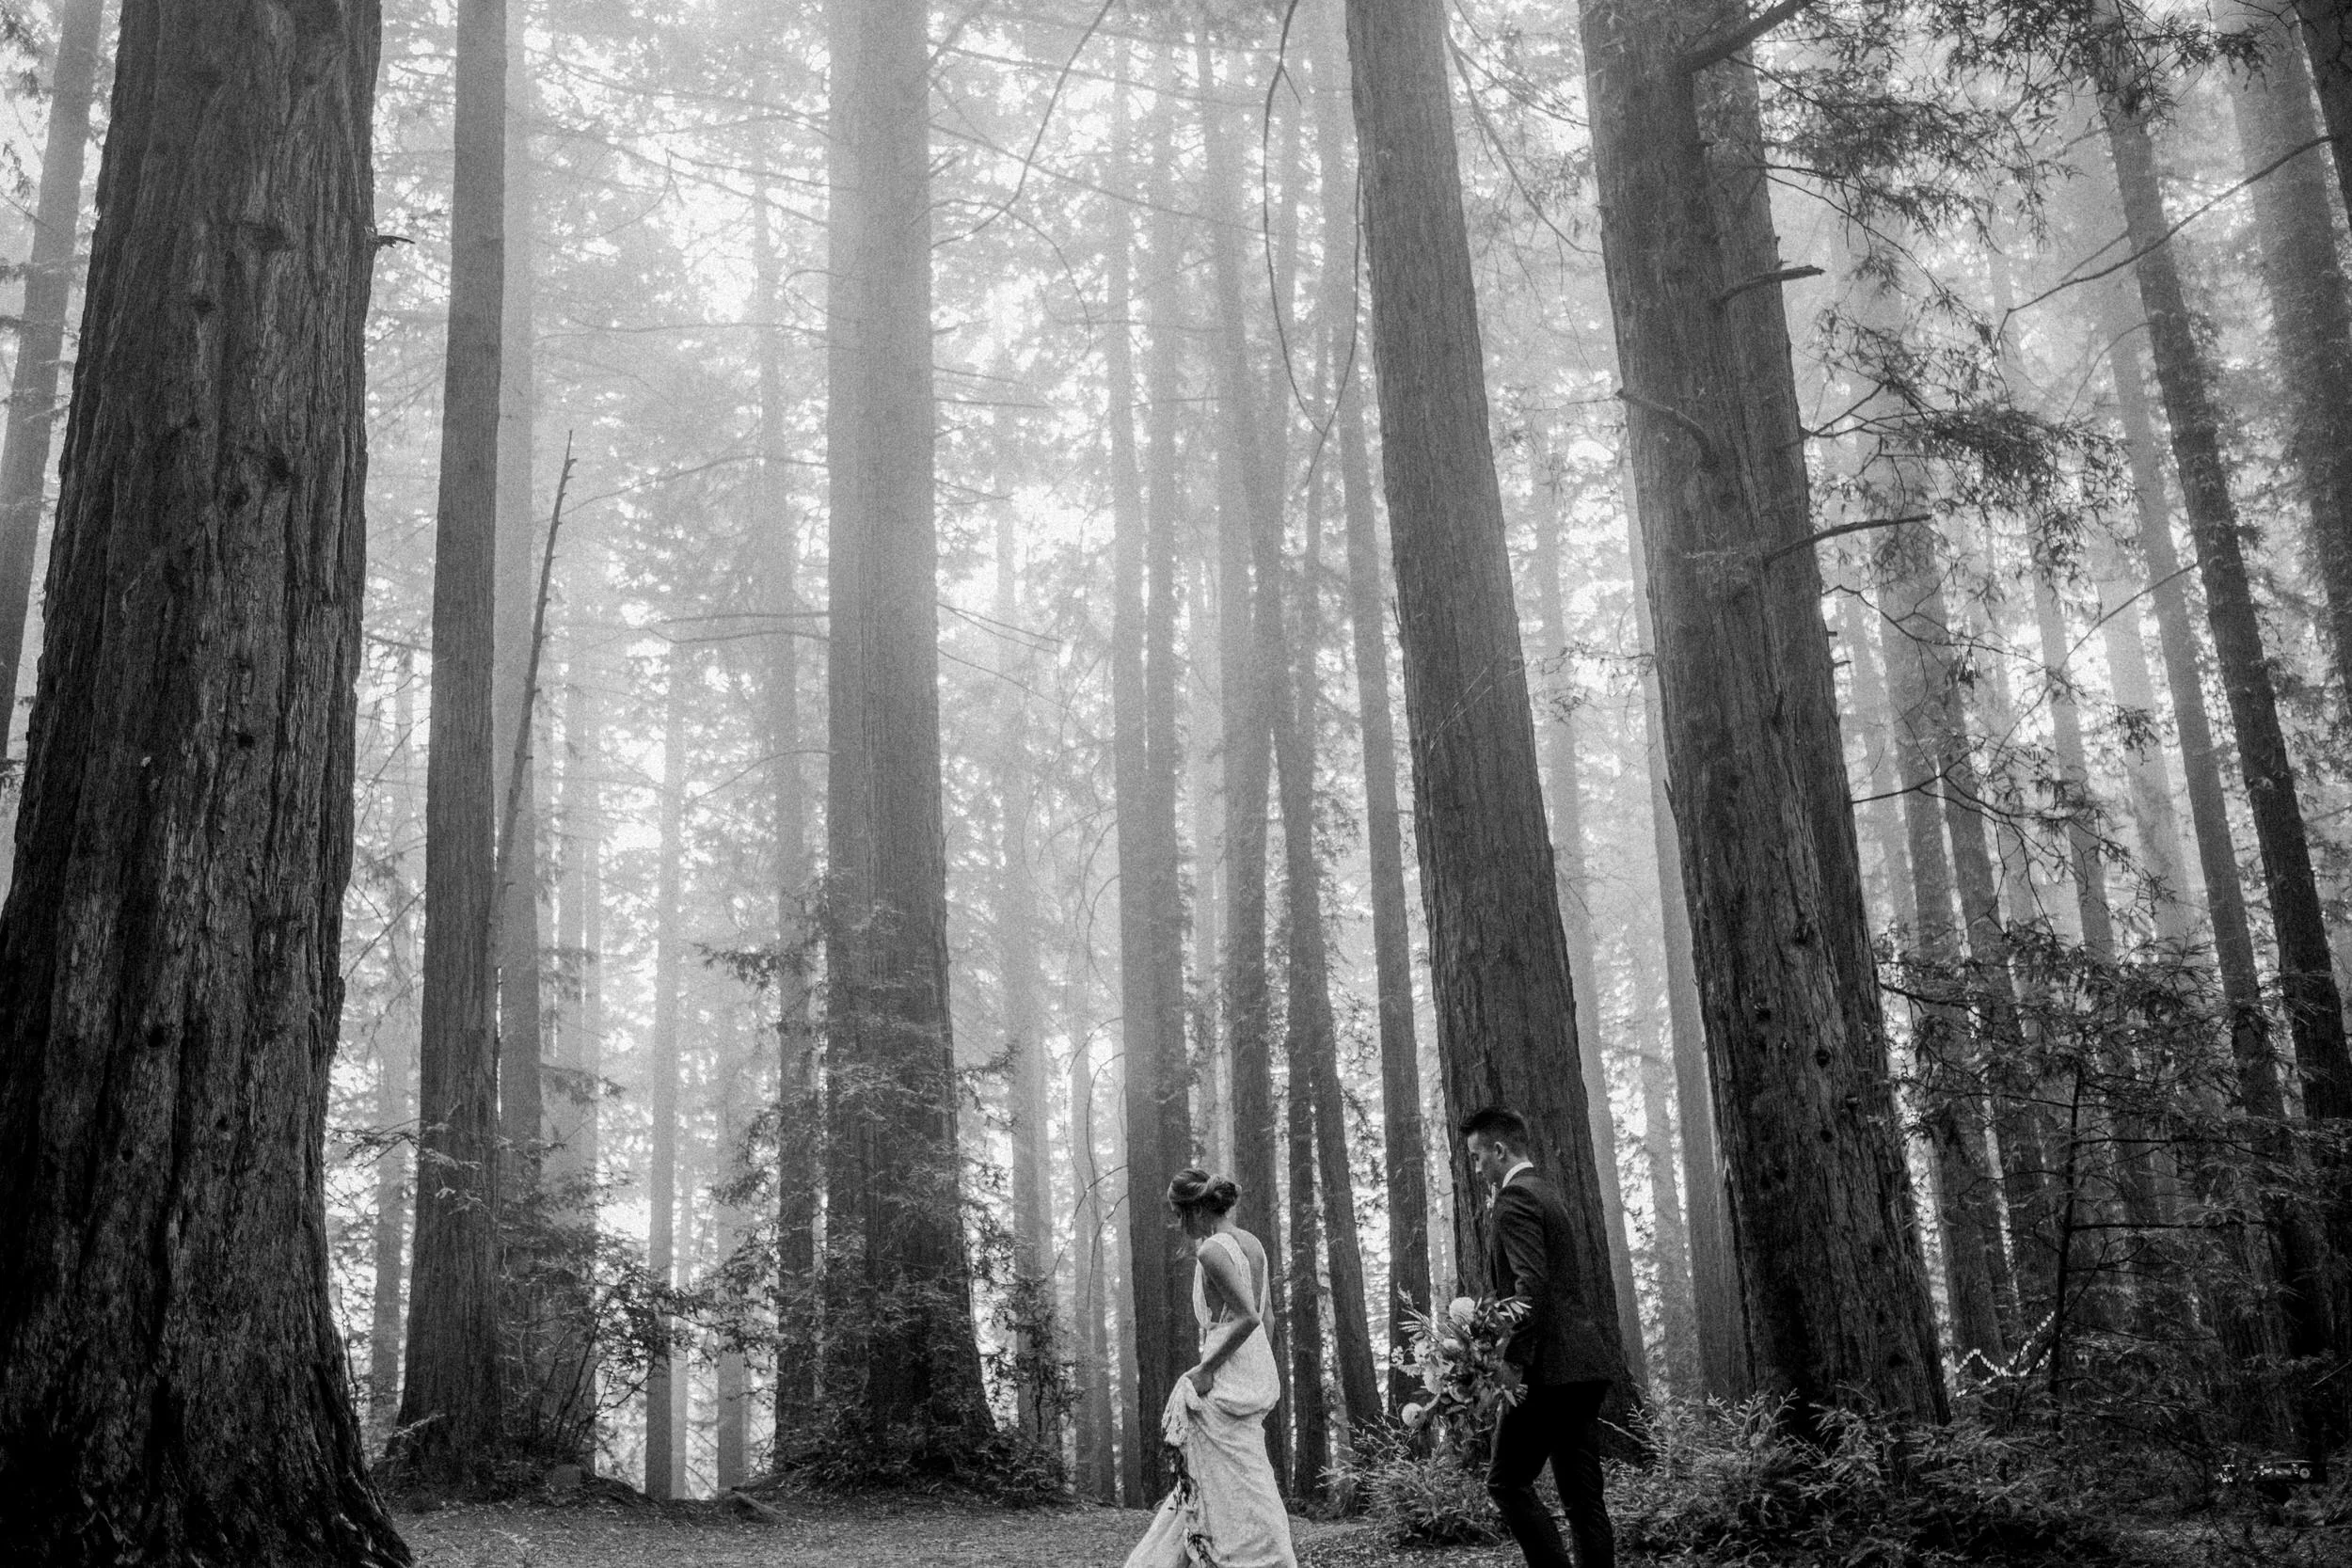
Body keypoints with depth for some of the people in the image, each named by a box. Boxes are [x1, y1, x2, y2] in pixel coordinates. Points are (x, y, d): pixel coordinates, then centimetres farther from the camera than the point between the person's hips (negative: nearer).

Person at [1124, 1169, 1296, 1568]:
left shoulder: (1212, 1250, -16)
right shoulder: (1252, 1243, 10)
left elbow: (1248, 1318, -23)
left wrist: (1205, 1369, -16)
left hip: (1226, 1383, -9)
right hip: (1258, 1373, 9)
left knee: (1240, 1494, -2)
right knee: (1197, 1483, 16)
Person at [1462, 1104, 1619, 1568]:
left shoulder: (1516, 1198, -8)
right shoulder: (1548, 1195, 22)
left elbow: (1531, 1283, -20)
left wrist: (1514, 1361, -21)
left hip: (1549, 1367, -10)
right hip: (1585, 1367, 10)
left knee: (1507, 1480, -5)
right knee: (1582, 1494, 8)